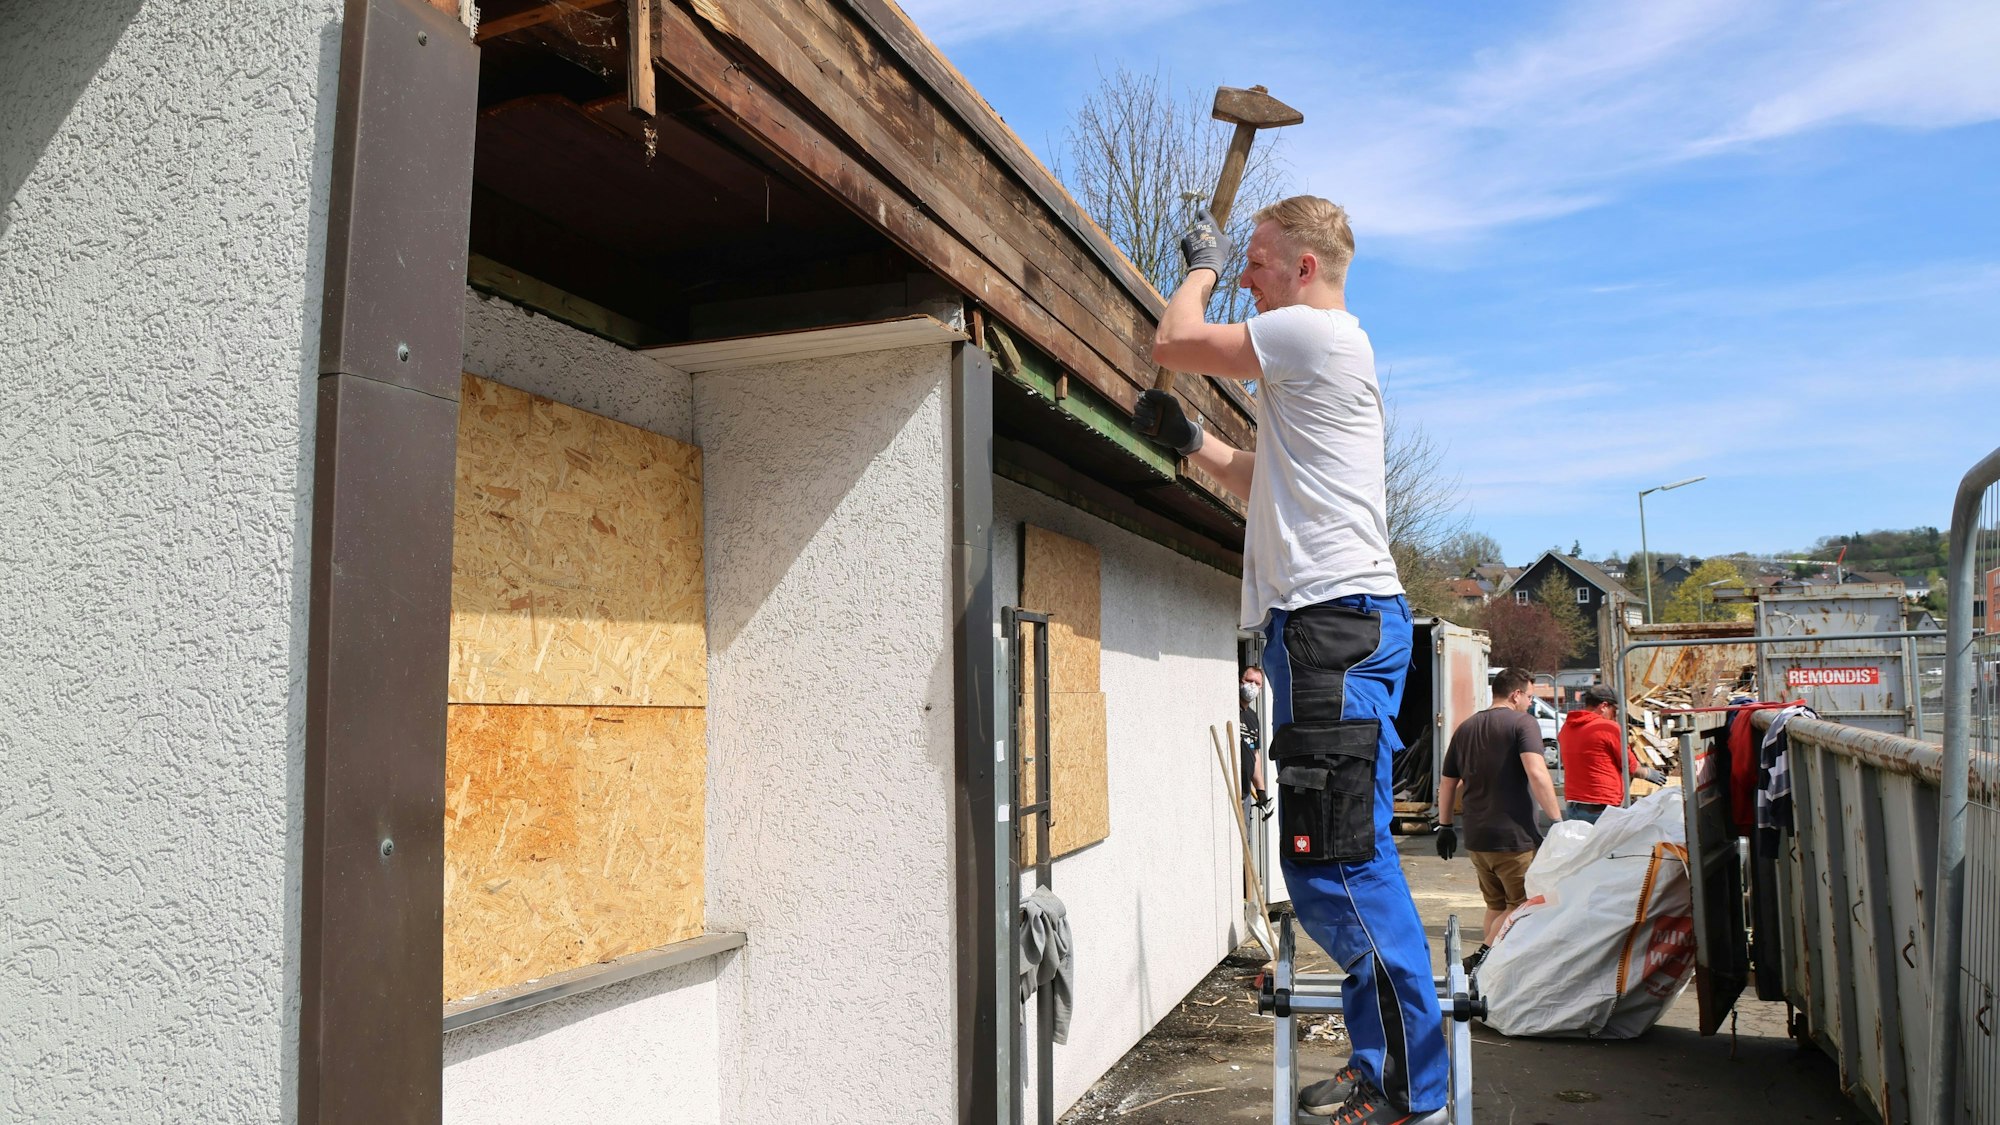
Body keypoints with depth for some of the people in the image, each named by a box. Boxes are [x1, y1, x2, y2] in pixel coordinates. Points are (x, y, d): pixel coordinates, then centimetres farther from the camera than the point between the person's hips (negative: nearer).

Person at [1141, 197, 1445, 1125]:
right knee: (1339, 864, 14)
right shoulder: (1315, 355, 26)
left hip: (1334, 620, -11)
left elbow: (1174, 342, -5)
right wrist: (1188, 441, 23)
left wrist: (1199, 264, 13)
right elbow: (1264, 482, 33)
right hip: (1326, 623, 11)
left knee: (1336, 865, -11)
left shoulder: (1319, 333, -6)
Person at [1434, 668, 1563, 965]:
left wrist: (1445, 826, 24)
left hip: (1476, 839, 7)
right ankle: (1483, 957, -11)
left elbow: (1447, 783, 17)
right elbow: (1537, 774, -21)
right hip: (1515, 837, -7)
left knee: (1497, 905, 18)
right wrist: (1557, 819, -20)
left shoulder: (1465, 728, 14)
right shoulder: (1522, 722, -6)